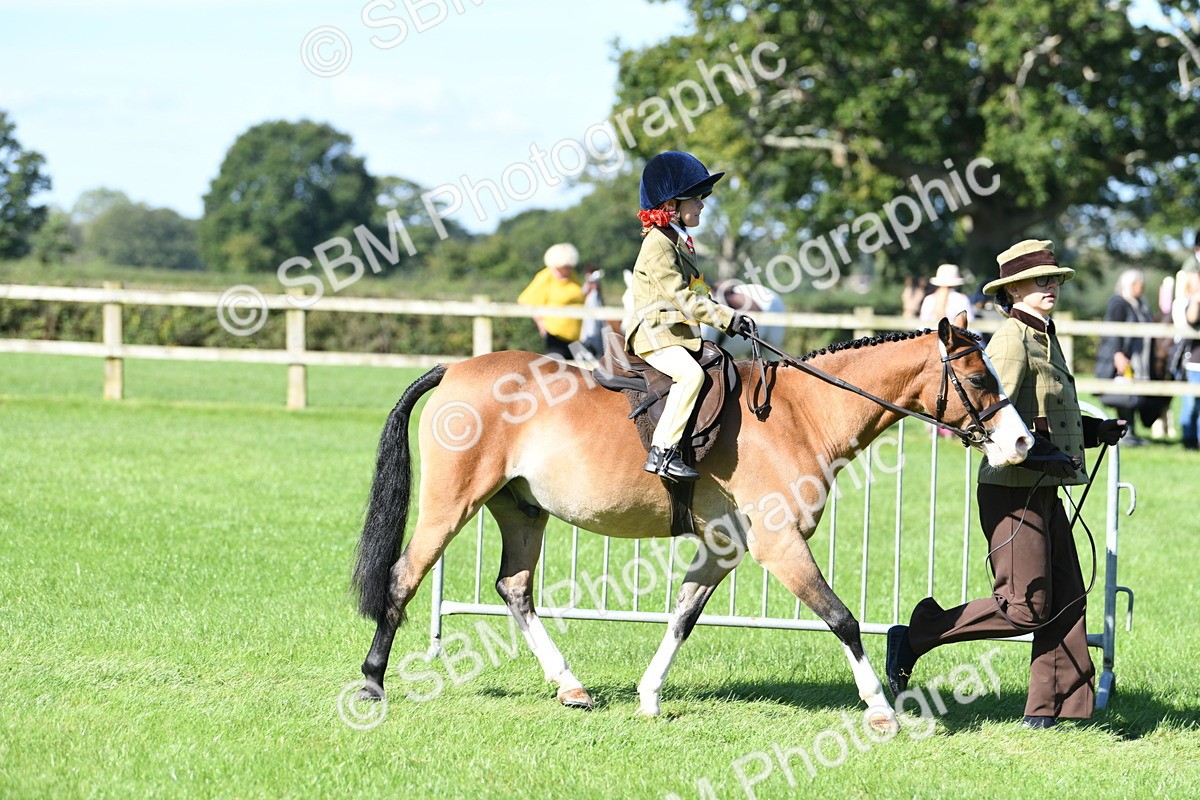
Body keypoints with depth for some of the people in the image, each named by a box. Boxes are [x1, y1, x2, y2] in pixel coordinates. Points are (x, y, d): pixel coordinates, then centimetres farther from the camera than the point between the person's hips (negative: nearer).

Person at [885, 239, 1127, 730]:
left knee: (1067, 599, 7)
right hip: (1013, 491, -10)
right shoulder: (1012, 342, -14)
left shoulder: (1045, 340, 16)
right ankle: (914, 639, 1)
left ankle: (1052, 707, 12)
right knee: (1025, 606, -8)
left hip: (1044, 492, 10)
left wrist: (1097, 431, 13)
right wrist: (1039, 454, -29)